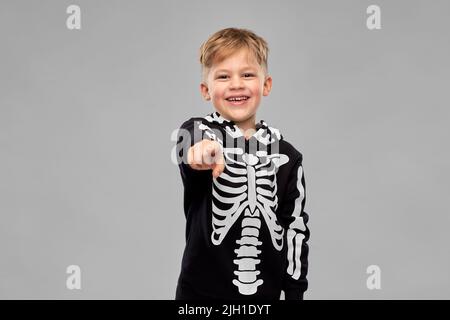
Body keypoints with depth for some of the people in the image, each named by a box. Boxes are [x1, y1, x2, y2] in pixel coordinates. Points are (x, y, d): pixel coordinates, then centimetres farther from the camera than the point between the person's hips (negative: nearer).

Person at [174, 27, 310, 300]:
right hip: (202, 292, -2)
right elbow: (191, 156, -30)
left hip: (266, 293, 2)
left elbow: (296, 231, 6)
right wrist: (202, 153, -52)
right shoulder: (197, 132, -6)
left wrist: (295, 293, 5)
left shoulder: (286, 156, 2)